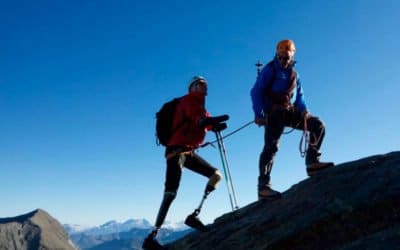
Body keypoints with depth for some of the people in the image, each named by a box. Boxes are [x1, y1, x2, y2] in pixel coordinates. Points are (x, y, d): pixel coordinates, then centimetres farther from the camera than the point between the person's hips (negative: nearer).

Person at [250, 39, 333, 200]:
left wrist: (303, 110, 2)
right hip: (274, 112, -6)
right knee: (271, 146, -14)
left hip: (290, 111, 7)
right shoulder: (270, 70, -1)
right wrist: (258, 114, -20)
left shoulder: (293, 73, 18)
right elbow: (256, 92, -9)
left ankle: (312, 162, -4)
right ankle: (263, 187, -15)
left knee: (318, 125, -2)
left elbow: (299, 95, 22)